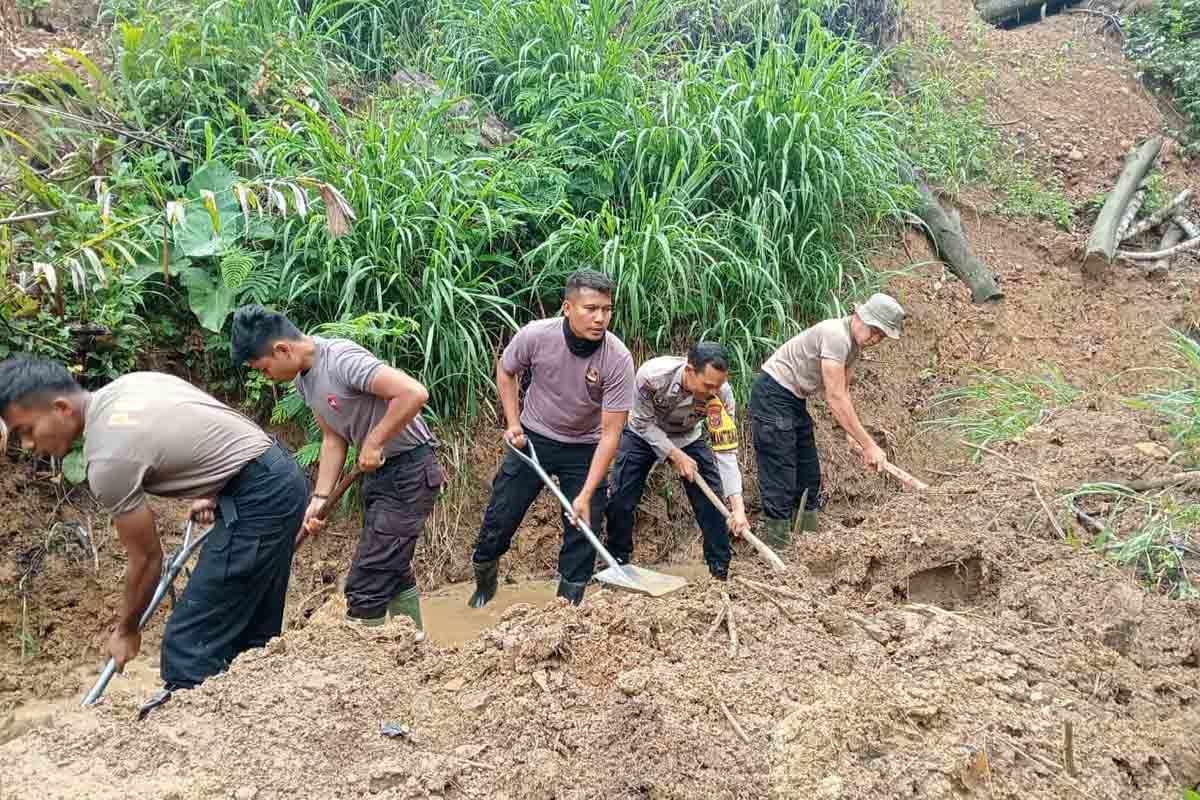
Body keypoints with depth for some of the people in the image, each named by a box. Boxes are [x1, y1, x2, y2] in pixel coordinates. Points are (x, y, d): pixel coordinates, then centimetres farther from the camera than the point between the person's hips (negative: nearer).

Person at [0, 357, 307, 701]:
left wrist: (126, 629, 11)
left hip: (257, 498, -10)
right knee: (254, 630, 18)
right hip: (282, 475, 10)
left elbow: (147, 558, -5)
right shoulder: (131, 383, 9)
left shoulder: (107, 459, -15)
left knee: (190, 643, -4)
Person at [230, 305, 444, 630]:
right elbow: (333, 439, 10)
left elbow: (414, 393, -34)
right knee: (393, 573, 21)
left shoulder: (342, 359, -25)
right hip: (378, 471, 10)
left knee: (366, 587, -7)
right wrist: (320, 498, 0)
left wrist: (373, 442, -24)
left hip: (409, 472, -10)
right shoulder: (303, 379, 4)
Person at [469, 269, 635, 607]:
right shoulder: (535, 335, -23)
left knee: (584, 529, -1)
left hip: (585, 449, 0)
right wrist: (513, 423, -6)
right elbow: (505, 370, 2)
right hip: (533, 438, 1)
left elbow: (610, 433, -23)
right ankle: (484, 579, 35)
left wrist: (586, 496, -26)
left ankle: (568, 602, 19)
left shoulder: (618, 359, -26)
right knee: (500, 516, 6)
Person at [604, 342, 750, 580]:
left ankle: (722, 571, 7)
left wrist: (738, 508, -37)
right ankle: (617, 561, 16)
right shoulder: (651, 375, -39)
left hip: (688, 437, 1)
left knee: (712, 500, -9)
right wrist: (676, 456, -28)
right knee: (621, 500, -8)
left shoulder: (721, 393, -33)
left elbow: (726, 451, -30)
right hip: (643, 433, -1)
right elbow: (644, 423, -22)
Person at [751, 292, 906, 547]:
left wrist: (851, 434, -4)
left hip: (795, 400, 11)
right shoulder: (836, 335, -24)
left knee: (809, 476, 12)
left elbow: (843, 392, 11)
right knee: (780, 478, -11)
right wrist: (869, 445, -26)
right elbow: (835, 399, -28)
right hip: (773, 395, -11)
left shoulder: (854, 343, 8)